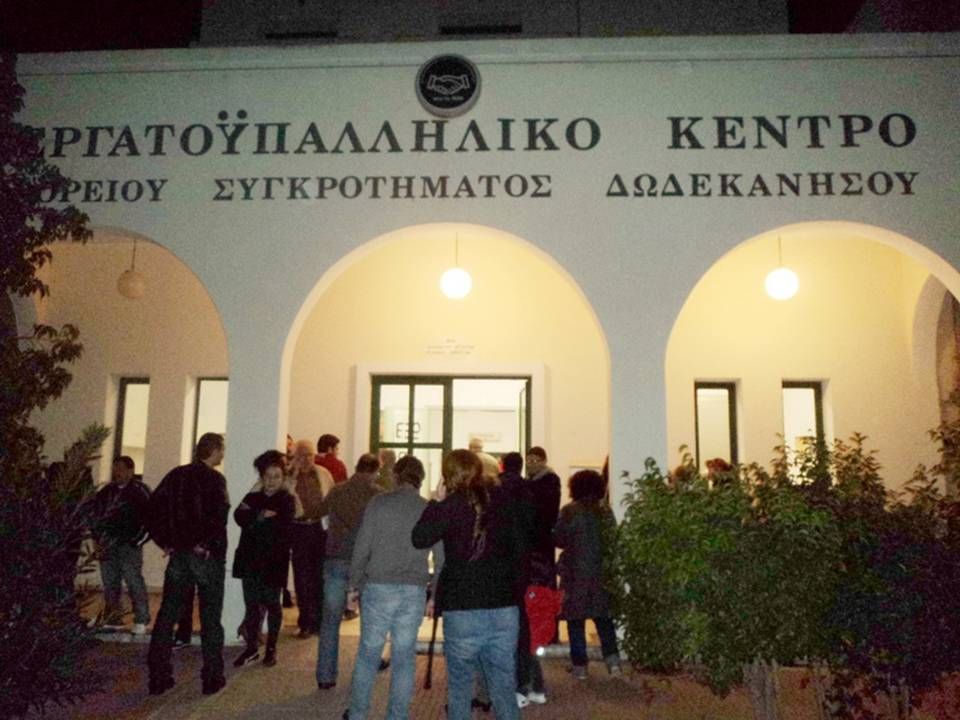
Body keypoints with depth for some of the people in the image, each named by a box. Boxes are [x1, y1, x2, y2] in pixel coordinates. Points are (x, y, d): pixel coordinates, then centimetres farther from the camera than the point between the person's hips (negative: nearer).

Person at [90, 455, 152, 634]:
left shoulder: (140, 491, -5)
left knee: (134, 581, -10)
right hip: (108, 546, 6)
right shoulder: (107, 491, 13)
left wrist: (137, 540, -11)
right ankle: (111, 620, 21)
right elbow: (96, 514, 20)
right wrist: (99, 538, 10)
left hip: (129, 545, -6)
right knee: (110, 583, 11)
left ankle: (141, 621, -6)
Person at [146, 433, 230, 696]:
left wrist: (165, 542, 4)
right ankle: (212, 678, 14)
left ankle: (159, 677, 16)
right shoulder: (214, 479, -10)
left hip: (178, 553, 5)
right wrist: (206, 544, -13)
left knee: (167, 614, 13)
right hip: (207, 556, -4)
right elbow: (218, 515, -25)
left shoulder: (176, 475, 7)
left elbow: (153, 509, 3)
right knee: (210, 617, 7)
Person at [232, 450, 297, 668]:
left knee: (272, 604, 9)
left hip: (274, 561, -3)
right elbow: (239, 517, -8)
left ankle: (271, 648, 22)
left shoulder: (287, 501, -1)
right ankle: (252, 647, 22)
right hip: (250, 559, 3)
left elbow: (282, 527, -16)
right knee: (252, 604, 8)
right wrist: (263, 516, -19)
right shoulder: (252, 498, 10)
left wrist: (255, 520, -12)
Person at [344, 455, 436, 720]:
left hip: (379, 587, -1)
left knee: (368, 653, 13)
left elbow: (362, 548, -3)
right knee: (404, 657, 11)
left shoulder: (379, 503, -3)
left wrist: (355, 585, 8)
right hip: (414, 591, 1)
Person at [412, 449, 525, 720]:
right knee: (505, 687, 12)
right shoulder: (501, 500, 3)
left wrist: (437, 502, 1)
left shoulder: (452, 504, -8)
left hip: (462, 608, -3)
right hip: (504, 607, 3)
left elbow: (419, 539, -6)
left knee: (460, 686, 13)